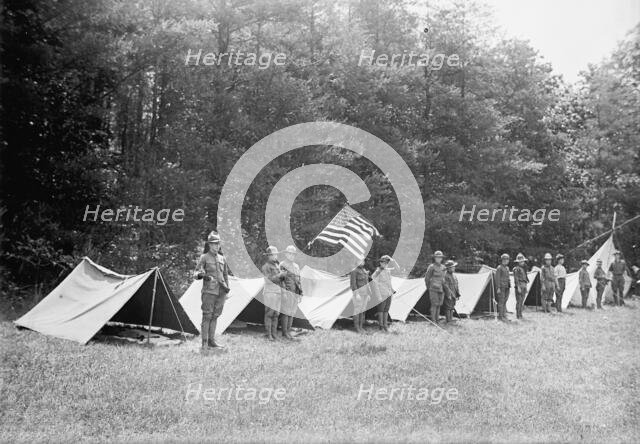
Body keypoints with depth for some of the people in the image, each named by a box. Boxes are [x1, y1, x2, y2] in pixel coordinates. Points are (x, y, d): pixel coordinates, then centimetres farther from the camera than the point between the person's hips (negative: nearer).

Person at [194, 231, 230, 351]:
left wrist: (227, 286, 11)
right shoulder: (204, 258, -1)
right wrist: (201, 275, -26)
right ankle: (204, 343, -1)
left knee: (215, 316, 8)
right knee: (207, 317, -5)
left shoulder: (222, 258, 14)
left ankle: (211, 341, 15)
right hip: (209, 291, -5)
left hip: (221, 292, 5)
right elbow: (195, 273, -3)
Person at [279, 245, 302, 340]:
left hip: (295, 293, 7)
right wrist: (284, 293, -18)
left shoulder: (296, 266, 17)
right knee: (285, 313, -4)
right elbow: (280, 280, -12)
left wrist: (300, 294, 15)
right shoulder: (282, 265, -6)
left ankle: (288, 332, 14)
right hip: (286, 292, -7)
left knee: (291, 313, 8)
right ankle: (285, 333, 2)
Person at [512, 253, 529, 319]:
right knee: (519, 301, -8)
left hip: (524, 286, 8)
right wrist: (518, 287, -20)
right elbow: (516, 279, -14)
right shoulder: (516, 269, -8)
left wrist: (525, 287, 20)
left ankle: (520, 314, 16)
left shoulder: (523, 268, 18)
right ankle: (518, 315, -5)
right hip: (519, 286, -8)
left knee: (522, 301, 10)